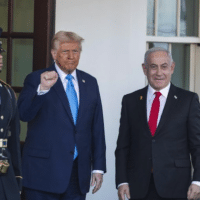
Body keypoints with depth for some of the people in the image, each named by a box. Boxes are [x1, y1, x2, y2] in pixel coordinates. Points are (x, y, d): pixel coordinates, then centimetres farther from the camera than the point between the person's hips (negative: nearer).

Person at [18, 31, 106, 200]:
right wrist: (42, 89, -31)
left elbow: (97, 128, 13)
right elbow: (23, 114, -16)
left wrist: (98, 167, 10)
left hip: (79, 172, 4)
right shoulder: (36, 80, -1)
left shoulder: (90, 83, 13)